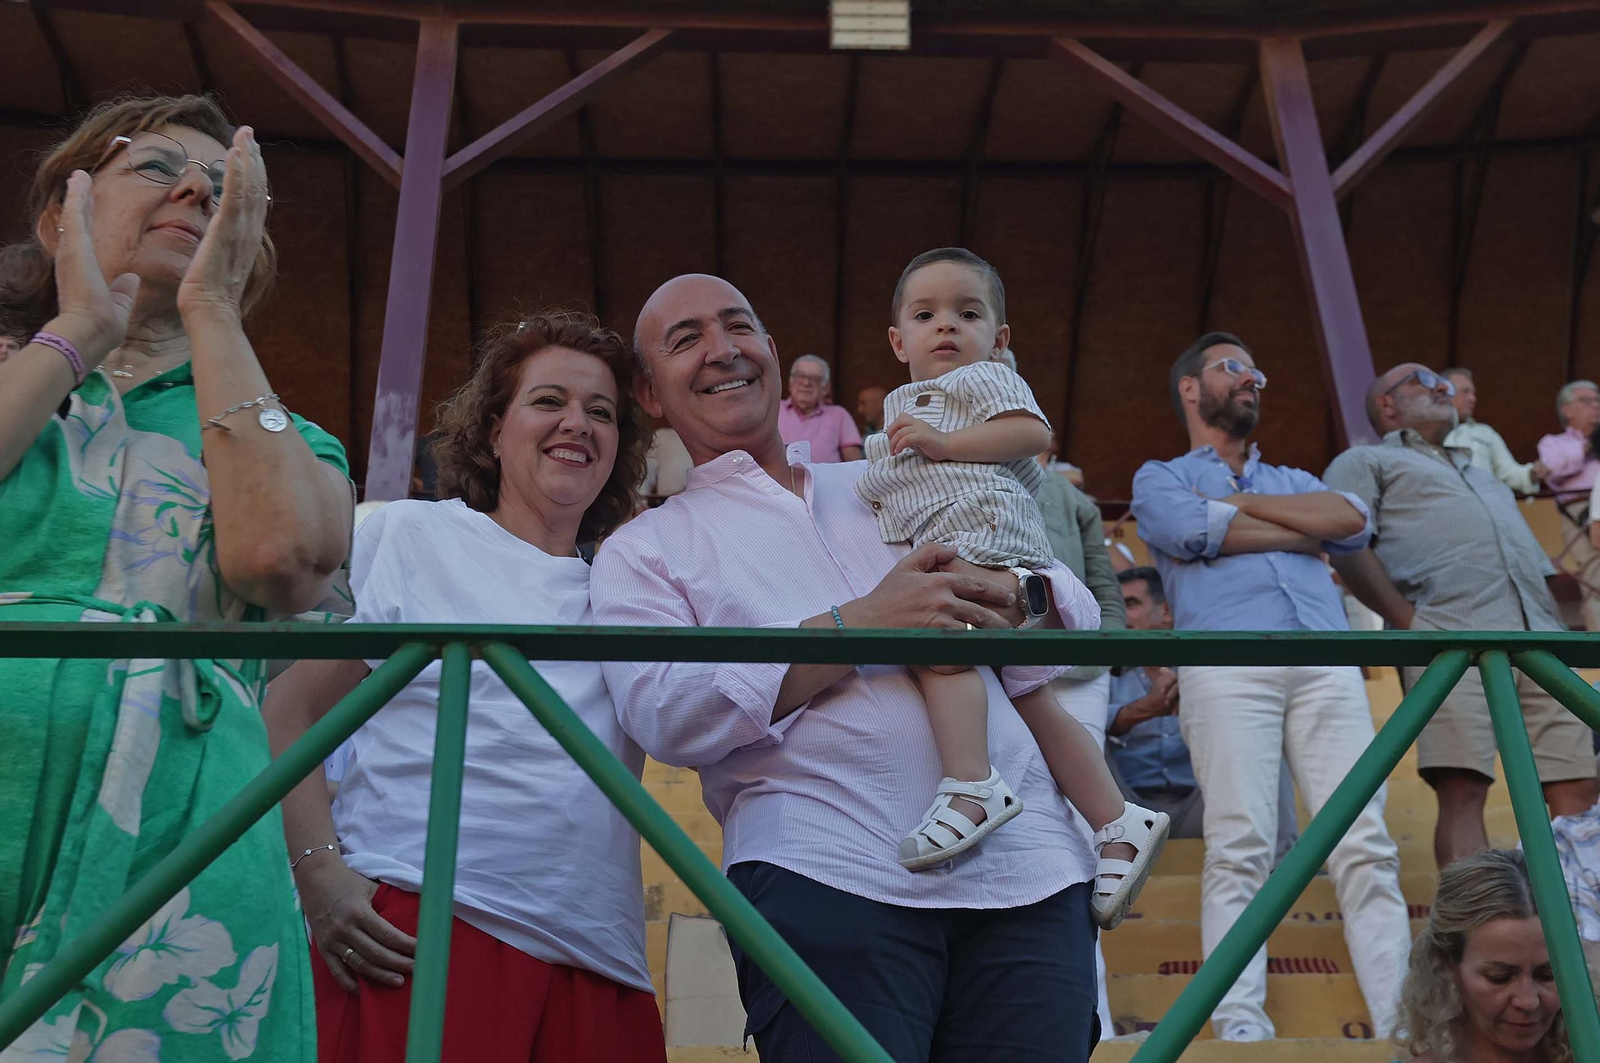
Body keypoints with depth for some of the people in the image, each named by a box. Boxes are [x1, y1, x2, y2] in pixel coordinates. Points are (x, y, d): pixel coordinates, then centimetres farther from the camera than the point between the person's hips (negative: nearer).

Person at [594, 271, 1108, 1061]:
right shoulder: (643, 550, 13)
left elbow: (1078, 612, 21)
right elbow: (666, 713, -7)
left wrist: (1011, 598, -4)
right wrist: (864, 625, -11)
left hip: (1027, 869, 3)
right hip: (824, 877, -3)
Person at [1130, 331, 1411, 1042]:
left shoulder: (1293, 480, 34)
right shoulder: (1159, 479, 22)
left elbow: (1353, 519, 11)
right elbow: (1195, 531, -3)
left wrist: (1236, 501, 7)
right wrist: (1306, 532, 9)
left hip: (1326, 664, 4)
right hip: (1226, 665, -4)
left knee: (1366, 846, -8)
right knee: (1239, 848, -14)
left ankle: (1402, 1022, -10)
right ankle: (1240, 1025, -17)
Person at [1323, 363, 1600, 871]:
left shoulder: (1481, 473, 40)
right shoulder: (1366, 461, 18)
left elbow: (1538, 562, 35)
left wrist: (1555, 622, 15)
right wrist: (1408, 619, -10)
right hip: (1453, 638, -6)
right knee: (1462, 789, -18)